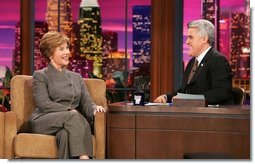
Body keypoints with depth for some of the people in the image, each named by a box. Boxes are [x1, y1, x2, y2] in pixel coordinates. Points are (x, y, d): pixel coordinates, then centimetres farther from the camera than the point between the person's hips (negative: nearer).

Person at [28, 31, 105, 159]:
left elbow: (86, 103, 13)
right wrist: (69, 110, -15)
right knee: (74, 117, -36)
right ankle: (84, 158, -49)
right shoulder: (40, 76, 11)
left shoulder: (76, 77, 25)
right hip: (43, 122, -3)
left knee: (65, 134, -37)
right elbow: (43, 104, -4)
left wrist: (95, 108, -11)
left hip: (71, 121, 3)